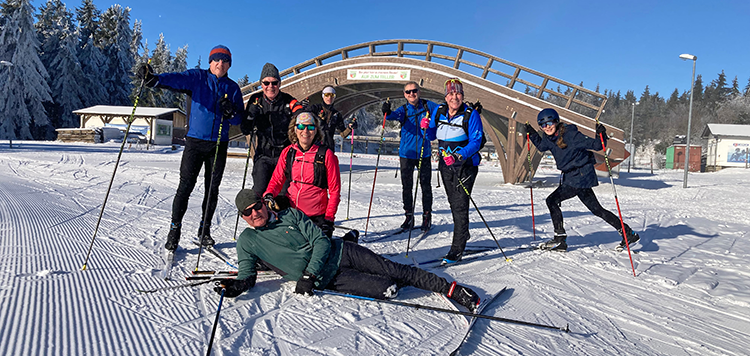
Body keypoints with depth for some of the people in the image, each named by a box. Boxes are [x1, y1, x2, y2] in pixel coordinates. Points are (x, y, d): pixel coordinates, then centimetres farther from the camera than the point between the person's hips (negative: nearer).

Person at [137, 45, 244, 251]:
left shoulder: (233, 88, 9)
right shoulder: (197, 77, 2)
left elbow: (240, 119, 8)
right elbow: (176, 80, -17)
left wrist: (231, 112, -14)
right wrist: (153, 79, -36)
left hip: (219, 145, 3)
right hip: (195, 141, -2)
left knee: (212, 189, 8)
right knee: (185, 186, -5)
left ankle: (204, 230, 22)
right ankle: (174, 230, 8)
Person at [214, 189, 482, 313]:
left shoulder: (291, 215, 3)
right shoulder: (247, 241, 4)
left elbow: (321, 241, -3)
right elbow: (247, 274, 2)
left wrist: (308, 274, -16)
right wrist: (236, 286, -22)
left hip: (338, 253, 2)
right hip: (328, 280, -2)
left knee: (397, 271, -4)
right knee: (387, 289, -19)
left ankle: (450, 288, 11)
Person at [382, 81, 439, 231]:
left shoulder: (428, 106, 3)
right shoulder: (404, 110, 1)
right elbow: (394, 116, -20)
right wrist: (387, 112, -41)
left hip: (424, 153, -1)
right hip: (406, 153, 1)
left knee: (426, 186, 3)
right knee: (406, 186, 6)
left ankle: (427, 217, 15)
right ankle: (409, 216, 18)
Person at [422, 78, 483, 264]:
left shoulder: (471, 114, -12)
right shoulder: (439, 112, 3)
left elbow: (476, 142, -18)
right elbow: (432, 136, 12)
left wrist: (458, 156, -31)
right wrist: (426, 128, -10)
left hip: (466, 165, -6)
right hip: (445, 165, 6)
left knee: (460, 205, -10)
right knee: (453, 203, 18)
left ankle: (457, 249, -6)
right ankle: (463, 235, 39)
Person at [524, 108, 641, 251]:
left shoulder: (571, 135, -19)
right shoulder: (549, 138, 2)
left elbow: (596, 145, -16)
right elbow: (541, 146, 25)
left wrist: (601, 135, -33)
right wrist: (531, 133, 15)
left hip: (580, 177, -8)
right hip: (571, 177, 8)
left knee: (552, 201, -12)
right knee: (596, 209, 13)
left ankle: (560, 239, -6)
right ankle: (628, 233, 24)